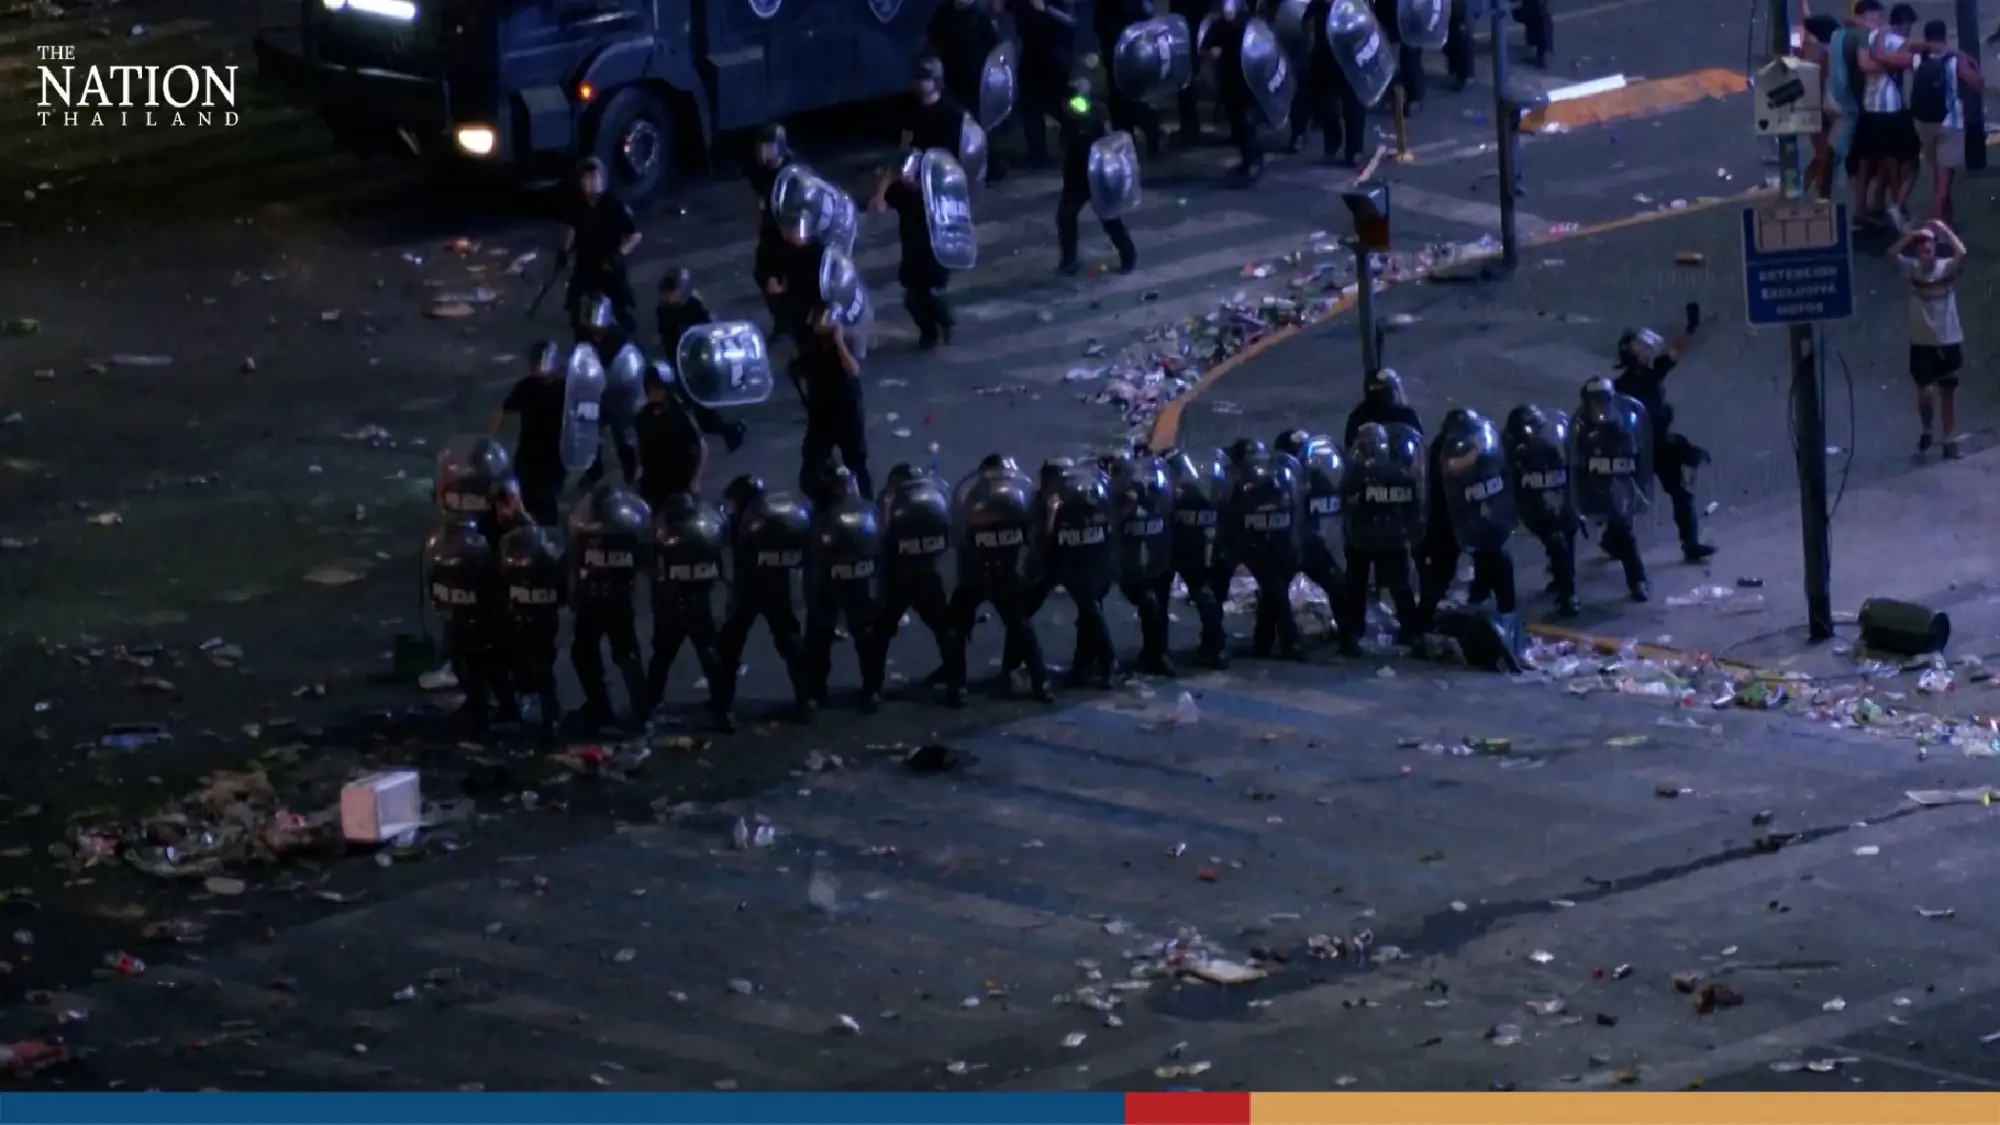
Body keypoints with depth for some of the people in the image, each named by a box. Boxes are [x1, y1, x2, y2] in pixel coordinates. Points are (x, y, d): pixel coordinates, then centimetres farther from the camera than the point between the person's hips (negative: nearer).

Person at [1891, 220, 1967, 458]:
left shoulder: (1947, 267, -6)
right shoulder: (1912, 269, -1)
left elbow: (1961, 253, -24)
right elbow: (1892, 252, -13)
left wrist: (1944, 230, -17)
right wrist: (1912, 235, -18)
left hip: (1949, 341, -1)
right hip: (1921, 342, 1)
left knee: (1948, 391, 9)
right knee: (1925, 391, -1)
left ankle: (1950, 440, 17)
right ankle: (1926, 431, 25)